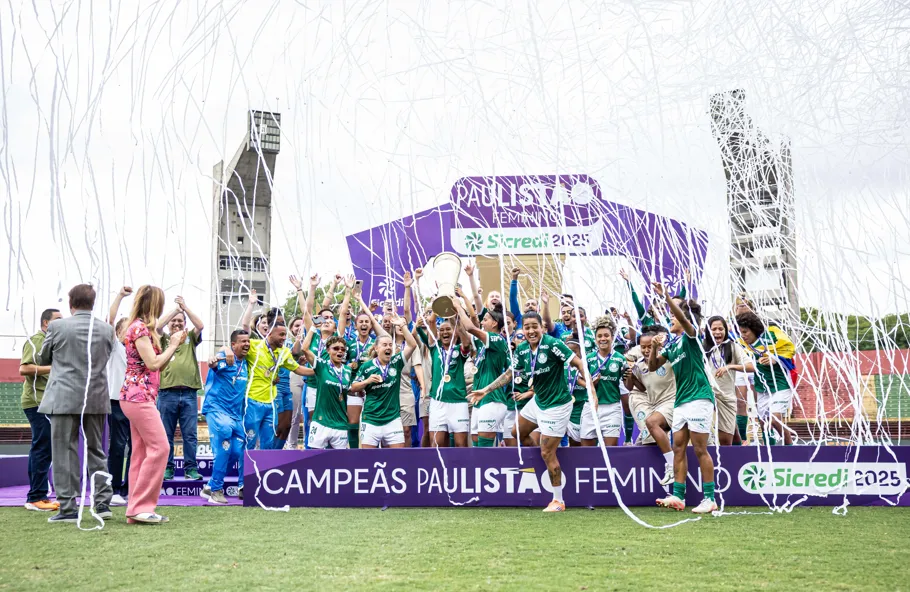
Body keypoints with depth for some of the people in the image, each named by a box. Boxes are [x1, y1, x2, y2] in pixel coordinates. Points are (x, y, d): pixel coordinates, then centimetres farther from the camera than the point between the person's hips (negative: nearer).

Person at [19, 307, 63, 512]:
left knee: (41, 450, 11)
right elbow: (23, 369, -19)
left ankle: (38, 497, 15)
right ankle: (36, 497, -7)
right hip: (37, 402, -10)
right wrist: (52, 368, -21)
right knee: (43, 449, -10)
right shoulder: (35, 341, -8)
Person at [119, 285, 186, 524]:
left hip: (138, 397, 10)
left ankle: (136, 509, 9)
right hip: (139, 396, -10)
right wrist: (173, 345, -4)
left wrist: (174, 345, 12)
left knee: (141, 452, 8)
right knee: (159, 447, -12)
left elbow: (158, 367, 19)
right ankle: (141, 507, -10)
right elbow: (154, 363, -17)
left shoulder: (142, 327, 18)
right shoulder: (139, 328, -12)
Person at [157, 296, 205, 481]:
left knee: (190, 434, 1)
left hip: (189, 393, 1)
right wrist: (175, 309, -8)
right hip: (167, 393, 0)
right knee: (166, 434, 5)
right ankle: (167, 468, 11)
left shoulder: (191, 338, 14)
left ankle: (190, 468, 6)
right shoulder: (164, 338, 11)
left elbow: (200, 326, -3)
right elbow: (158, 326, -7)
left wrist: (185, 307, -8)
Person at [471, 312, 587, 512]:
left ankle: (558, 501, 8)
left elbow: (579, 364, -21)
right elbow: (509, 373, 12)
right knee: (518, 433, 24)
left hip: (556, 404, -8)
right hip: (538, 401, 8)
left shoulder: (553, 344, -22)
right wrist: (486, 390, 11)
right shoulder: (522, 349, -2)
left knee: (547, 453, -5)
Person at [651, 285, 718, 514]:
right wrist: (654, 347, 0)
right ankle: (678, 496, 8)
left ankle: (709, 499, 0)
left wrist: (664, 296, -33)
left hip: (699, 398, -8)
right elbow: (652, 366, 17)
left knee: (700, 449, -6)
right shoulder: (670, 343, 16)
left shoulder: (690, 336, -5)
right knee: (678, 448, 5)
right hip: (680, 401, 8)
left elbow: (682, 317, -26)